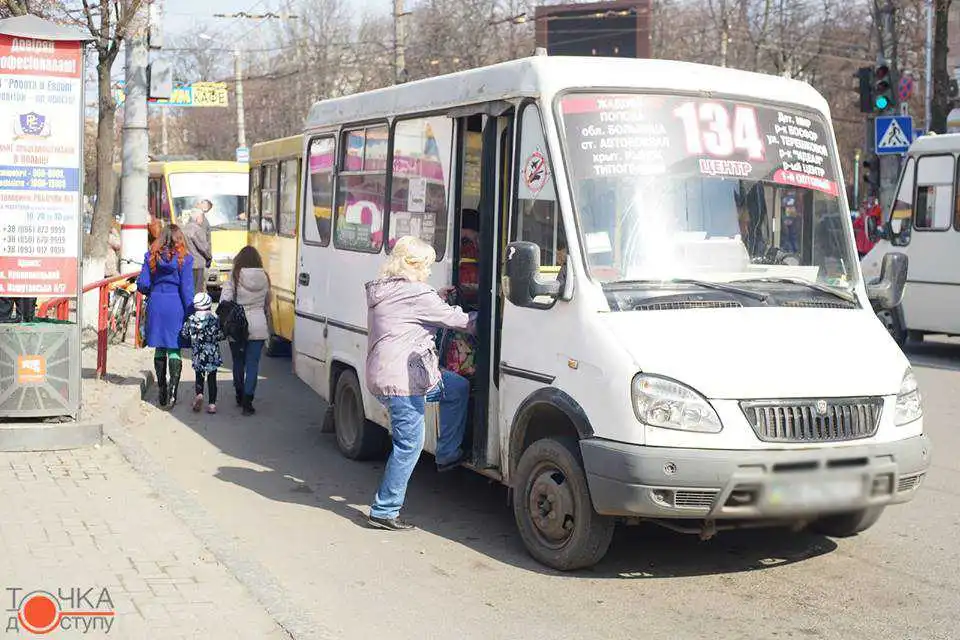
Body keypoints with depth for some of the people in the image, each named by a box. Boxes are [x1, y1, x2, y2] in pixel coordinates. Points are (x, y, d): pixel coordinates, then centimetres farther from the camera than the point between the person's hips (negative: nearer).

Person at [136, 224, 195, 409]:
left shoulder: (151, 256, 2)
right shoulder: (184, 259, -4)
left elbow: (142, 285, -1)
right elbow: (187, 289, -7)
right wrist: (190, 314, -2)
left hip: (156, 305, 2)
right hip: (176, 306, -2)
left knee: (159, 348, 14)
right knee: (174, 349, 1)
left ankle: (161, 391, 19)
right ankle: (172, 391, -10)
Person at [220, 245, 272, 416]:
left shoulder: (234, 277, -8)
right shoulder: (264, 278, 1)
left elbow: (224, 302, -10)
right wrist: (268, 325, 21)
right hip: (259, 327, 1)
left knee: (238, 362, 16)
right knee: (253, 364, 1)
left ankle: (240, 396, 29)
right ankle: (247, 401, -7)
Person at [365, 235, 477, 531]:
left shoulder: (381, 290, 12)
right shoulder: (416, 295, -16)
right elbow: (458, 320, -9)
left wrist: (437, 296, 15)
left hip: (382, 373, 10)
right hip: (401, 381, -10)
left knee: (458, 387, 20)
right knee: (409, 445, -3)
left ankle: (448, 454, 24)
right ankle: (384, 510, 4)